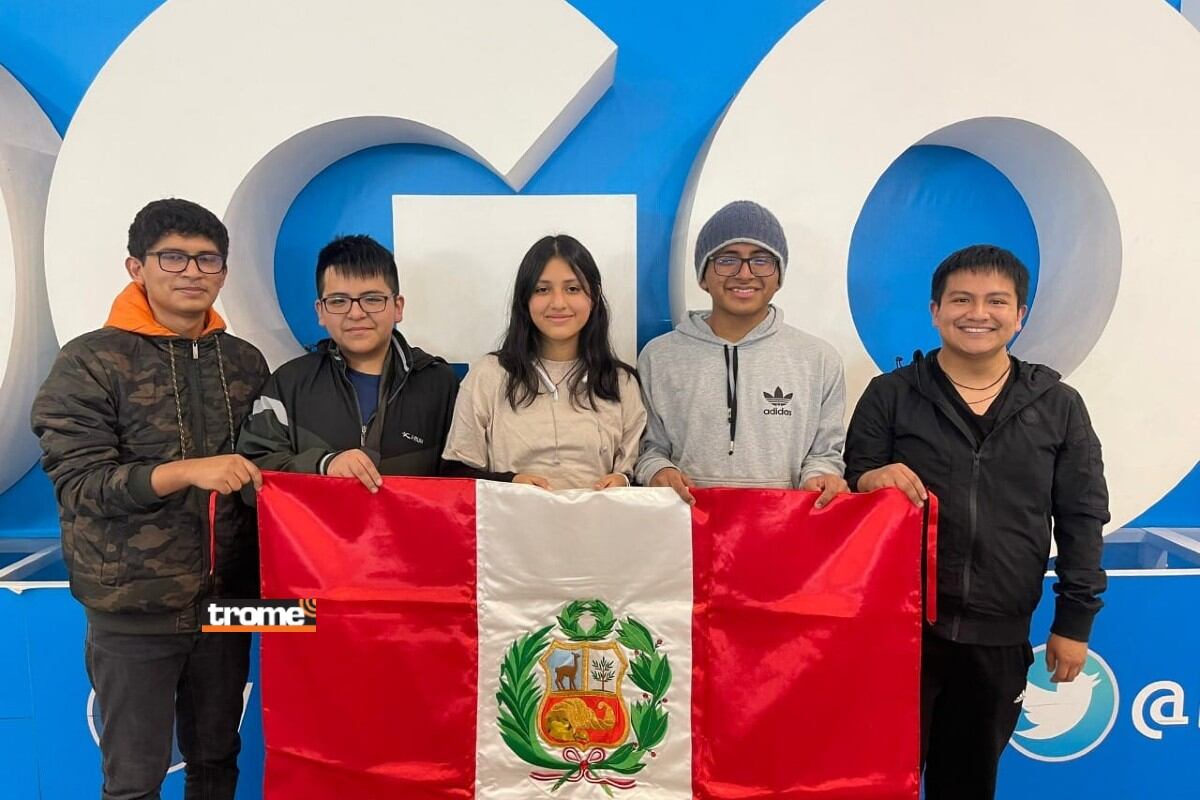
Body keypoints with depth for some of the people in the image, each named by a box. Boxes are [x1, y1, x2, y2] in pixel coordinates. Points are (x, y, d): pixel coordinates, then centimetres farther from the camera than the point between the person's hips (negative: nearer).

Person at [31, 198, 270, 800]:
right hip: (134, 609, -3)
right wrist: (185, 471, -27)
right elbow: (77, 482, -14)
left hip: (226, 600, 4)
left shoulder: (246, 363, 6)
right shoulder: (90, 361, -6)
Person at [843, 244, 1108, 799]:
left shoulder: (1058, 406, 4)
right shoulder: (890, 395, 1)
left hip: (999, 636, 2)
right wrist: (869, 481, -20)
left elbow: (1082, 519, 6)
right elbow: (849, 493, 3)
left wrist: (1075, 620, 4)